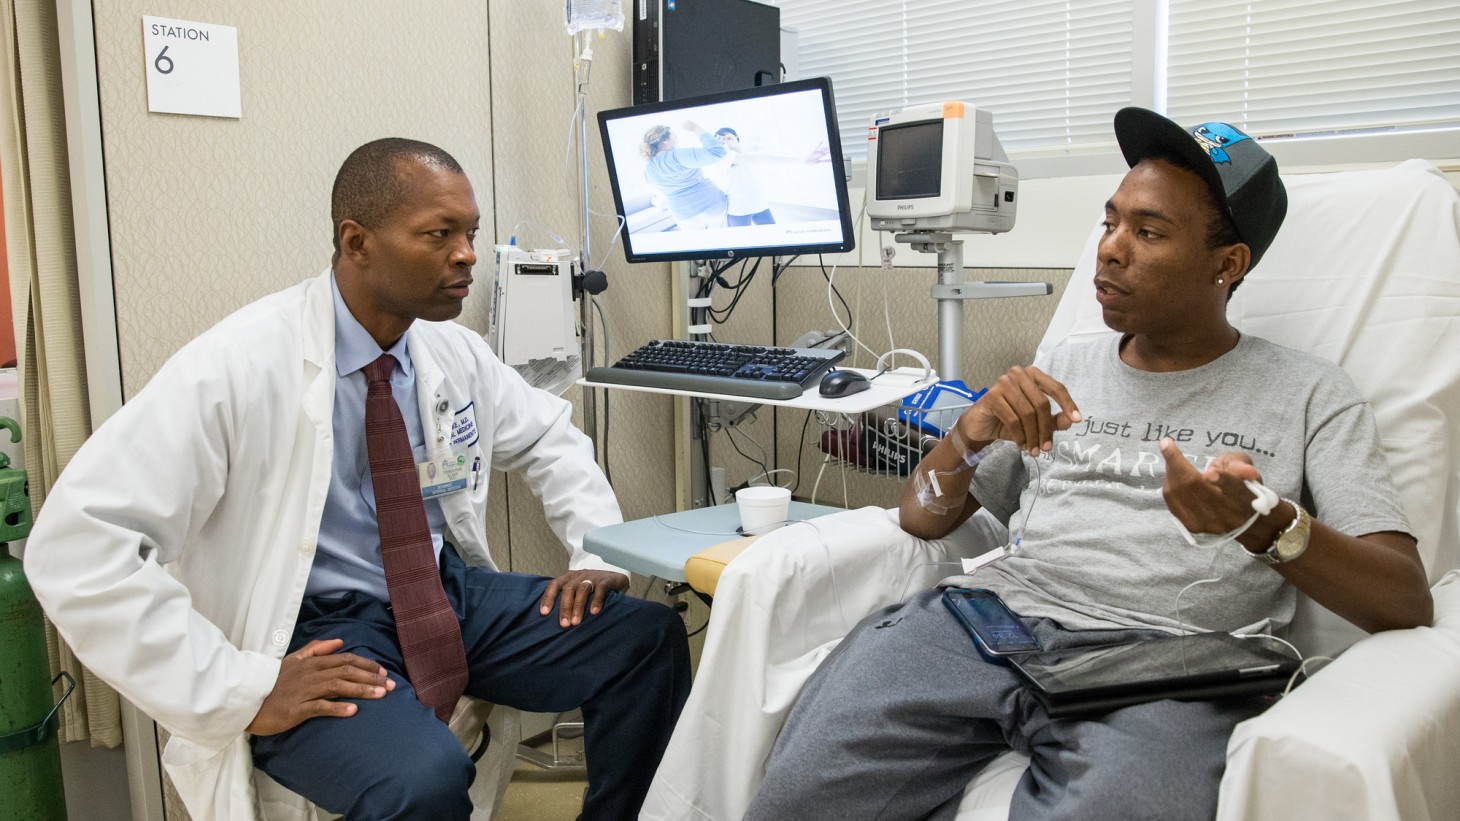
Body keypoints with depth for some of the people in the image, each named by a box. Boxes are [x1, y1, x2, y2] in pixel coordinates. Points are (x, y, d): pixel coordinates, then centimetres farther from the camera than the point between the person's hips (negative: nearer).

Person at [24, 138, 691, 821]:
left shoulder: (455, 353, 1)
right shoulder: (237, 367, -18)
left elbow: (547, 435, 18)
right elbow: (74, 545, -22)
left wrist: (598, 555, 2)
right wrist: (238, 688, -23)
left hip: (450, 593, 6)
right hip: (313, 632, -6)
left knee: (649, 636, -11)